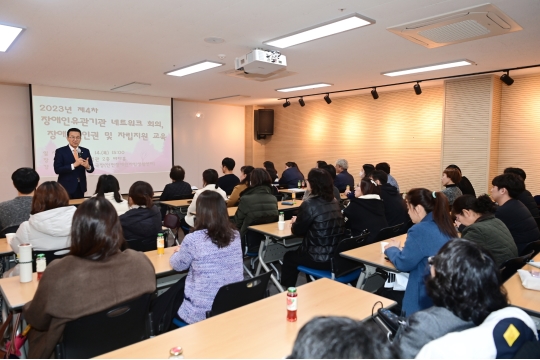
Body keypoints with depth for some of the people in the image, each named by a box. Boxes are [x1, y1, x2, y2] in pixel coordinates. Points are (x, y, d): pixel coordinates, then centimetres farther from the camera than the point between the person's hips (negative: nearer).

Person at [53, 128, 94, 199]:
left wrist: (87, 166, -19)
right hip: (66, 187, -3)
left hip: (80, 187, 3)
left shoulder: (85, 151, 6)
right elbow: (57, 169, -13)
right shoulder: (60, 151, -4)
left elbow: (91, 169, 5)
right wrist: (74, 165, -23)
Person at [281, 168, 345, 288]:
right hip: (338, 256, 7)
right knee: (297, 252, 32)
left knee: (289, 257, 21)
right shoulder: (334, 202, 6)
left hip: (321, 259, -7)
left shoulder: (309, 204, -17)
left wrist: (295, 222, 16)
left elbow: (297, 231, -5)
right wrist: (300, 220, 19)